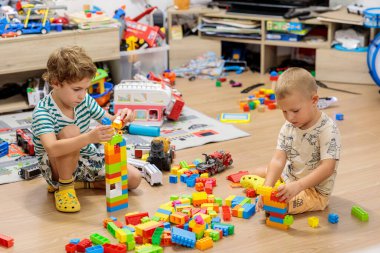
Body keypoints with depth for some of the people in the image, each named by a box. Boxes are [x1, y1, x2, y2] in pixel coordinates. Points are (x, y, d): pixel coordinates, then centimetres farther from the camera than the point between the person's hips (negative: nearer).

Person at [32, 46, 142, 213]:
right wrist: (89, 138, -55)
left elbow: (109, 123, 4)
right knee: (71, 131, -36)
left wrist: (120, 118, -22)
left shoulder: (85, 101, -6)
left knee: (134, 179, -8)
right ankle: (64, 185, -16)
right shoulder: (42, 112, -26)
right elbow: (52, 149, -42)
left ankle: (79, 182, 7)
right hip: (57, 167, -6)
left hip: (86, 158, 6)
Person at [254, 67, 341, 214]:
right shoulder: (288, 126, -4)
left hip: (315, 190, -7)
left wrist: (297, 185, -42)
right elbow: (279, 159, -12)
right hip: (287, 177, 7)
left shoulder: (328, 129, -24)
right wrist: (267, 186, -29)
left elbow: (327, 167, -30)